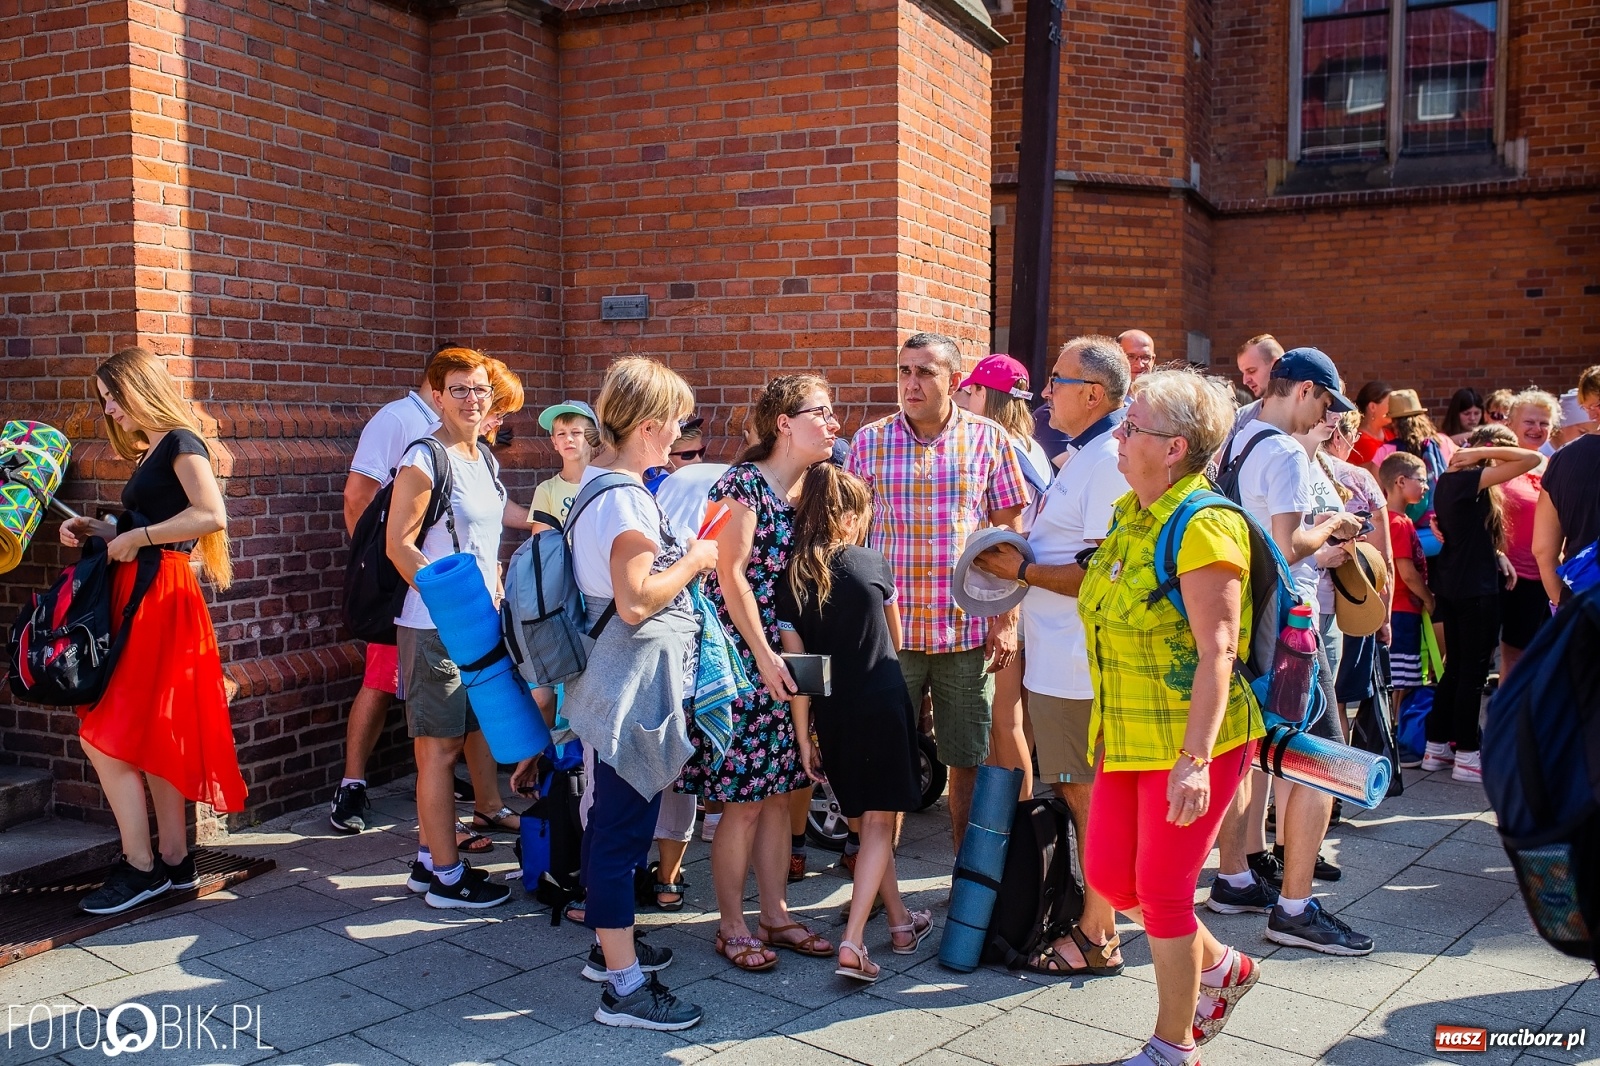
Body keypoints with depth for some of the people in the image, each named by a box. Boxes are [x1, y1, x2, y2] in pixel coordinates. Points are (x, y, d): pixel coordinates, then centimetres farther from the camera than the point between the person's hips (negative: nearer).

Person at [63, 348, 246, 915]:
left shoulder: (180, 442, -9)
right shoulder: (150, 453, 19)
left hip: (160, 600, -10)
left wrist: (136, 537, -17)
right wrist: (99, 530, 6)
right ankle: (174, 860, 18)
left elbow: (210, 515, -24)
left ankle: (140, 867, 0)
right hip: (137, 598, 10)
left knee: (106, 739, -8)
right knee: (153, 738, 11)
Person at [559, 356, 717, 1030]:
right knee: (624, 826, -5)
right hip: (635, 679, -11)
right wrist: (694, 561, -12)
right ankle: (625, 988, 4)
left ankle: (610, 944, 34)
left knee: (613, 817, 20)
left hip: (616, 678, 11)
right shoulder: (626, 497, -20)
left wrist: (683, 559, 16)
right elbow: (636, 602, -25)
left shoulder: (597, 483, 12)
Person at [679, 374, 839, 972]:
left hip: (786, 657, 7)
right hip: (741, 654, -7)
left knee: (778, 791, 12)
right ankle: (732, 927, 13)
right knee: (743, 800, 0)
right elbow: (731, 574, -16)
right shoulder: (746, 482, -12)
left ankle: (776, 915, 23)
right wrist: (764, 656, -16)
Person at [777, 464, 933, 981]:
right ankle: (853, 940, -11)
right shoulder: (873, 563, -4)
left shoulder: (792, 580, -4)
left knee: (868, 819, 18)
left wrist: (803, 738, 1)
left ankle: (901, 921, 30)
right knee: (879, 823, 1)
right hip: (883, 701, -2)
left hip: (833, 713, 2)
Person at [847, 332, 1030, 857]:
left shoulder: (988, 439, 2)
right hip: (889, 629, 0)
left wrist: (1006, 620, -2)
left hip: (969, 630, 0)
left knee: (969, 761, 9)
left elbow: (1008, 535, 4)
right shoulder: (869, 441, 3)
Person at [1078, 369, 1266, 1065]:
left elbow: (1217, 651, -24)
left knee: (1162, 891, 3)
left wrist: (1195, 758, -28)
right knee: (1109, 876, 13)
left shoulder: (1203, 526, -19)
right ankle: (1221, 967, 38)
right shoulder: (1129, 515, 8)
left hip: (1191, 741, -8)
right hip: (1127, 735, 8)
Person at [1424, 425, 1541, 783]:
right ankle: (1466, 756, 5)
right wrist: (1484, 452, -13)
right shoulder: (1472, 481, -17)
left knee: (1455, 667, 15)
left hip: (1450, 586, 9)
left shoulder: (1447, 481, 10)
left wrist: (1498, 557, 7)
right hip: (1477, 590, -9)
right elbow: (1532, 459, -22)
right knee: (1474, 672, -1)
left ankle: (1436, 747, 20)